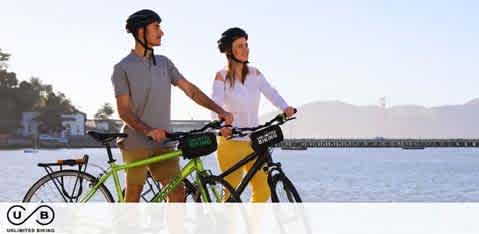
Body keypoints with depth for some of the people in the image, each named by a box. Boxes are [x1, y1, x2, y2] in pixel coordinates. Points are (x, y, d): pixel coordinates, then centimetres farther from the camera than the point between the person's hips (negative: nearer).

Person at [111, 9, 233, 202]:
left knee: (178, 193, -2)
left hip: (163, 143, 5)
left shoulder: (164, 63, 13)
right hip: (136, 143, -5)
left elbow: (189, 89, 8)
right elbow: (124, 110, -10)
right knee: (134, 194, 2)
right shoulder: (123, 68, -4)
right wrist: (148, 131, -26)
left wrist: (219, 110, -4)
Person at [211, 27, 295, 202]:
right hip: (231, 142, -4)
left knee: (263, 191, 1)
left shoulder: (255, 74, 8)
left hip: (254, 141, 4)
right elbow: (216, 105, -17)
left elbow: (270, 92, -5)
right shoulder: (222, 76, -5)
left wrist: (285, 108, -26)